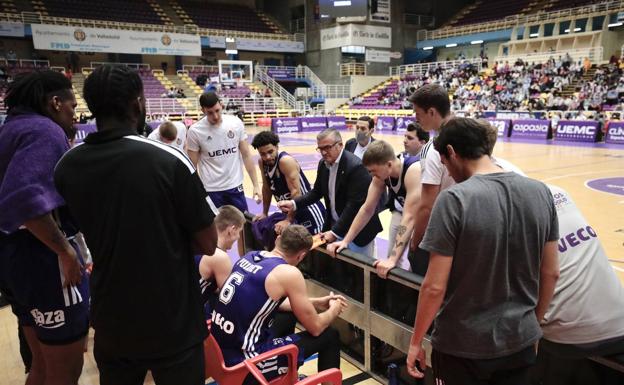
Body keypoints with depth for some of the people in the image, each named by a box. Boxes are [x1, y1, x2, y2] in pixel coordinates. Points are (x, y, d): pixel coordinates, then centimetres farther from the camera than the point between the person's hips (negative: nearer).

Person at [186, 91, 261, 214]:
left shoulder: (236, 123, -4)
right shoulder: (195, 131, -9)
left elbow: (246, 155, 2)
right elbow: (192, 165, -2)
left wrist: (256, 185, -2)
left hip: (235, 186, 2)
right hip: (211, 190, -2)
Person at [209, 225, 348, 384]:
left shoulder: (250, 256, 6)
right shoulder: (289, 273, -17)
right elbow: (315, 328, -6)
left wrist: (316, 303, 26)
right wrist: (334, 310, 15)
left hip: (221, 349, 8)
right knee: (330, 337, 4)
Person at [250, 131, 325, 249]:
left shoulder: (286, 161, -23)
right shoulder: (262, 162, -1)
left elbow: (296, 192, -26)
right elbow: (267, 188, 12)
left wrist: (288, 220, -25)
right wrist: (264, 213, 14)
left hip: (308, 212, -7)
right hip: (290, 211, 7)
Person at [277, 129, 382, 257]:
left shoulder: (356, 167, -23)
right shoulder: (323, 164, 2)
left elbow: (355, 204, -24)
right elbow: (317, 191, 10)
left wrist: (335, 232, -23)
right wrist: (294, 203, -6)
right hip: (334, 224, 7)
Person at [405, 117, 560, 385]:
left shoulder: (454, 199, -21)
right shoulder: (540, 192, -4)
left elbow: (434, 287, -19)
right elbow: (550, 273, 4)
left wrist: (416, 341, -5)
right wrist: (532, 324, 19)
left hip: (463, 346, -4)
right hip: (520, 342, 5)